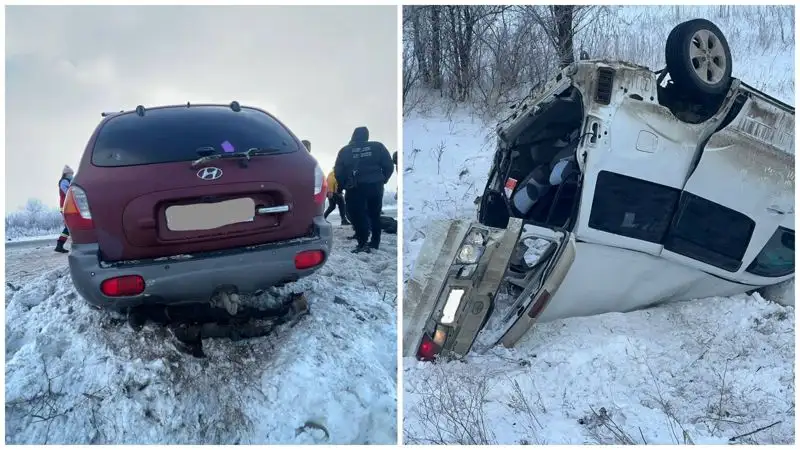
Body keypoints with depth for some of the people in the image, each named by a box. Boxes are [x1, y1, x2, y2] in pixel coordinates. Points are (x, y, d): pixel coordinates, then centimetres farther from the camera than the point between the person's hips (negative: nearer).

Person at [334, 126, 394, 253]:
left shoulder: (345, 151, 4)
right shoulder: (377, 146, 4)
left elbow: (338, 171, 2)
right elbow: (389, 166, 1)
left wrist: (344, 186, 14)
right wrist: (382, 180, 14)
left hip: (355, 188, -2)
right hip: (375, 186, 2)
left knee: (357, 215, 3)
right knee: (375, 214, 17)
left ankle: (363, 243, -6)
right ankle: (375, 242, 23)